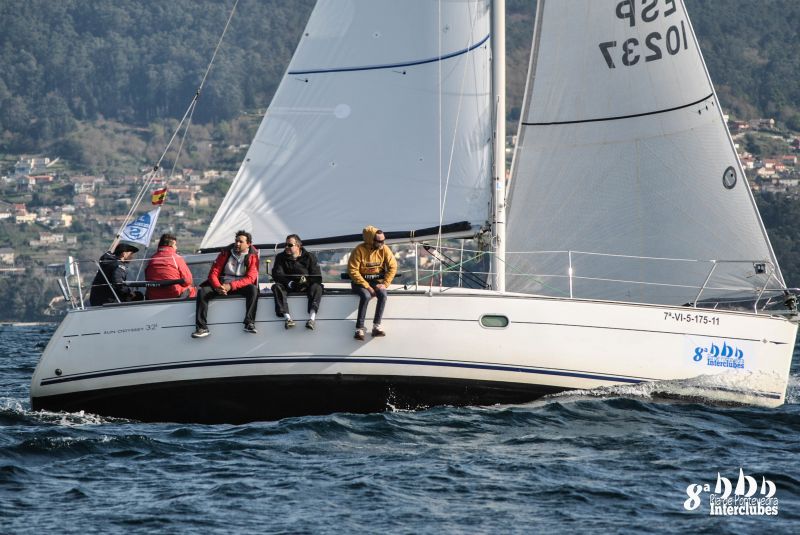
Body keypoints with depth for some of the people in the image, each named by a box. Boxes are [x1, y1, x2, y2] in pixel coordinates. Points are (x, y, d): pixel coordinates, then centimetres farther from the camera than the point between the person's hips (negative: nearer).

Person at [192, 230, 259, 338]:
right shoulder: (225, 253, 5)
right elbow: (214, 273, 1)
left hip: (241, 287, -2)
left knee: (253, 289, -35)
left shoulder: (252, 256, -1)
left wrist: (231, 286, -26)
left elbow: (250, 278, -13)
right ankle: (202, 328, -28)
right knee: (202, 291, -23)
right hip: (222, 285, 2)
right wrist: (218, 287, -22)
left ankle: (249, 323, -40)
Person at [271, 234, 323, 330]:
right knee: (276, 287, -28)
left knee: (317, 286, -31)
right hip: (288, 287, 1)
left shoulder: (309, 257, 3)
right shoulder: (281, 257, 7)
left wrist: (306, 280, -26)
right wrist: (289, 283, -24)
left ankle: (312, 318, -50)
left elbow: (317, 277, -5)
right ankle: (287, 318, -45)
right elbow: (276, 275, -7)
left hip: (306, 286, -1)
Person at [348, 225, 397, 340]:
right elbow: (353, 271, -17)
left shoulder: (384, 249, -6)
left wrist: (385, 284, -13)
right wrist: (367, 286, -22)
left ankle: (376, 326, -27)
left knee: (383, 294, -30)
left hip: (377, 280, 3)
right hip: (360, 280, -3)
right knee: (366, 296, -34)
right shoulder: (359, 250, -17)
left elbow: (392, 267, 0)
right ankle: (359, 329, -30)